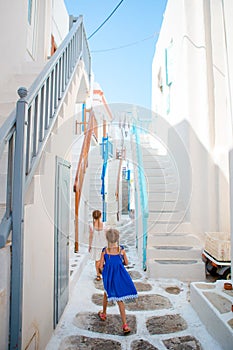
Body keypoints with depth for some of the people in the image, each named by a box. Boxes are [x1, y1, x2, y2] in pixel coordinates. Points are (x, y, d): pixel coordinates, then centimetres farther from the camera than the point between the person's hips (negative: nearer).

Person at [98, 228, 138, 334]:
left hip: (109, 276, -1)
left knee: (106, 293, 26)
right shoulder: (121, 249, -9)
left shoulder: (105, 250, -13)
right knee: (119, 299, 9)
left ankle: (103, 313, 46)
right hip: (120, 276, 1)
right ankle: (124, 325, 7)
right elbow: (126, 263, 2)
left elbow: (101, 266, -10)